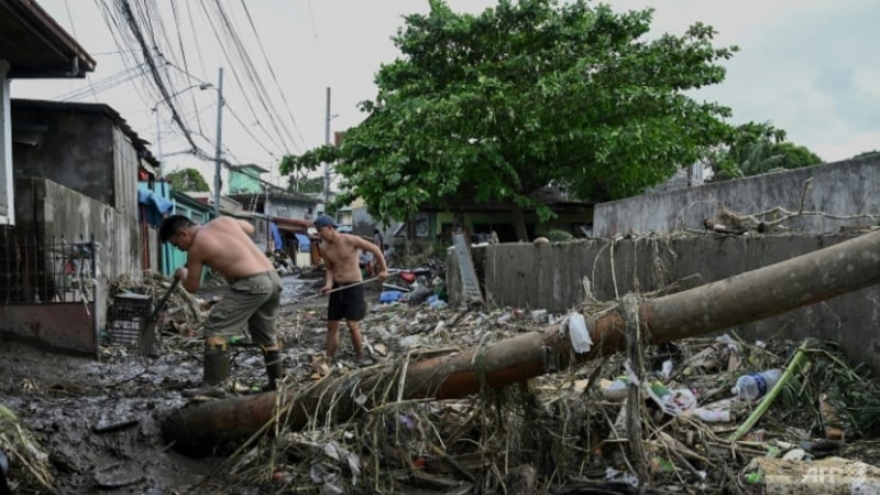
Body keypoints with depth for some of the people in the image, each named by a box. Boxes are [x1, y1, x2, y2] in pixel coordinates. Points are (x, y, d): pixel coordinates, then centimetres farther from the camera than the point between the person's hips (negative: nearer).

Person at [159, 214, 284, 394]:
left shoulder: (196, 247, -2)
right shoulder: (223, 220, 15)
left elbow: (191, 287, 9)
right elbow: (250, 228, 35)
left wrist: (182, 274, 30)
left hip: (252, 283, -8)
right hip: (273, 278, 8)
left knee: (215, 329, -1)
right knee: (265, 333, 22)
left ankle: (212, 385, -2)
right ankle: (277, 381, 30)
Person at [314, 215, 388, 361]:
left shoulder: (350, 240, -15)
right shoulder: (324, 248, 0)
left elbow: (375, 249, -5)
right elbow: (329, 269, 10)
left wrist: (383, 269, 1)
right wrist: (329, 283, -10)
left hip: (354, 287, -5)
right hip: (337, 288, 5)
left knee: (352, 325, -9)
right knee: (332, 325, 7)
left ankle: (360, 358, 7)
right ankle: (328, 359, 15)